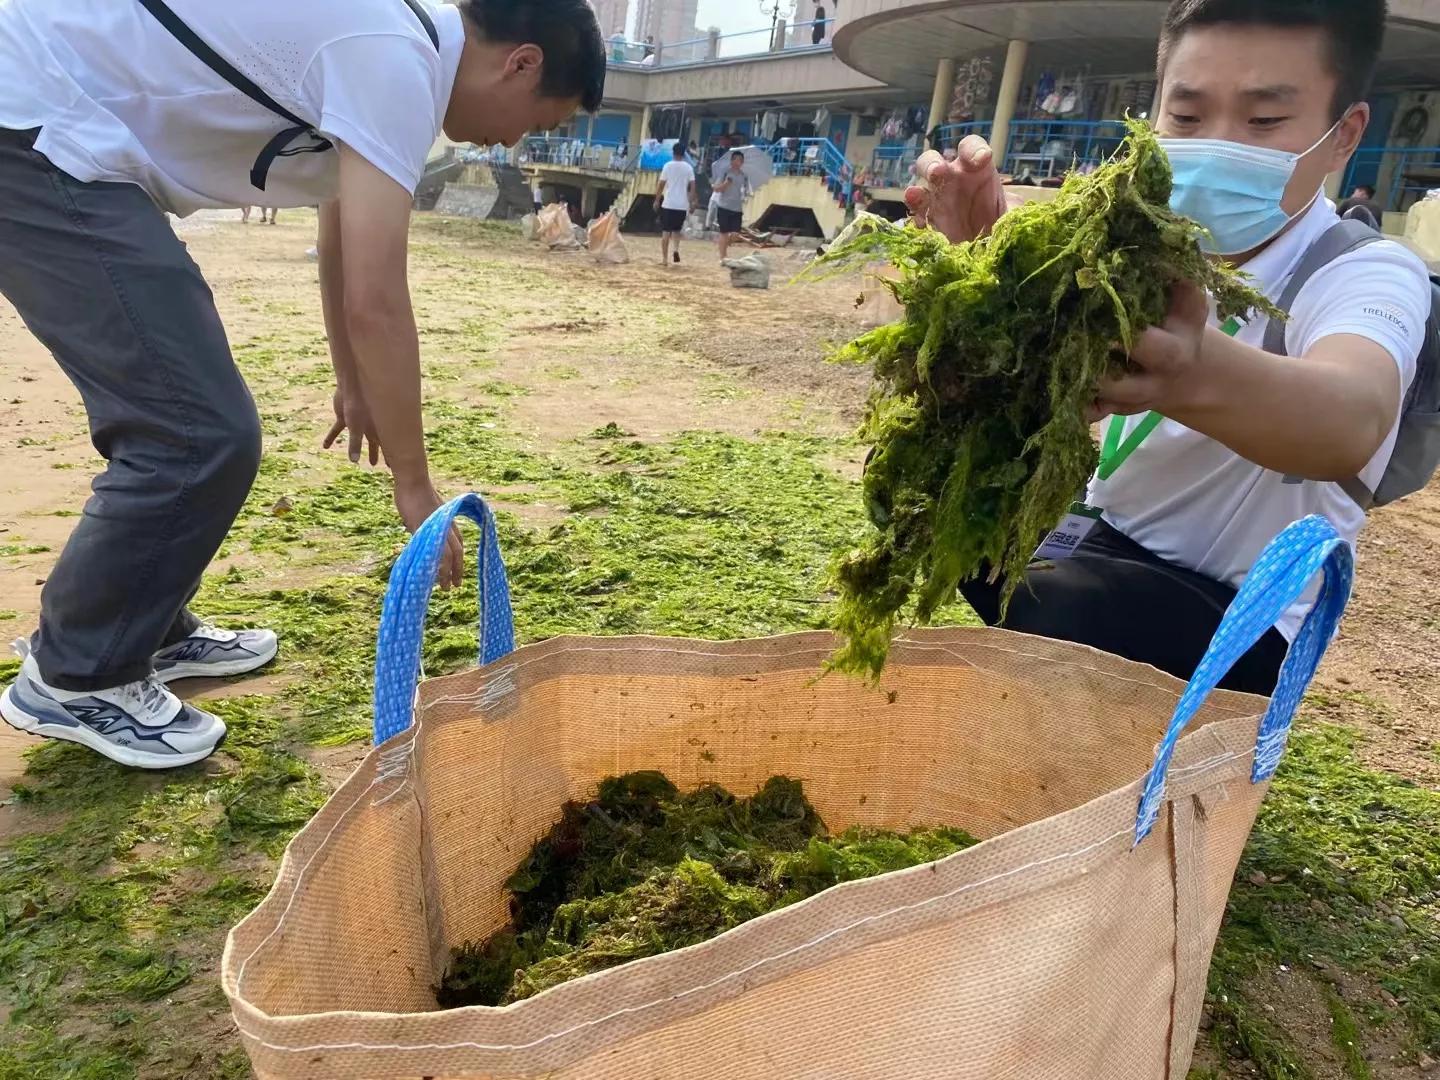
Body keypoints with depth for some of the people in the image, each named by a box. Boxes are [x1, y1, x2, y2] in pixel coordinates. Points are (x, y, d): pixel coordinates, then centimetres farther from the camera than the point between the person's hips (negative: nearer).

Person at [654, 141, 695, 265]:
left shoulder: (668, 165, -2)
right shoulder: (689, 167, 4)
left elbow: (661, 185, -3)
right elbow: (692, 187, 1)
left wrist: (657, 200, 6)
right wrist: (692, 202, 8)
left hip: (668, 204, -2)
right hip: (682, 205, 2)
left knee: (666, 232, 4)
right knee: (677, 230, 20)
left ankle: (665, 259, 1)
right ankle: (676, 249, -3)